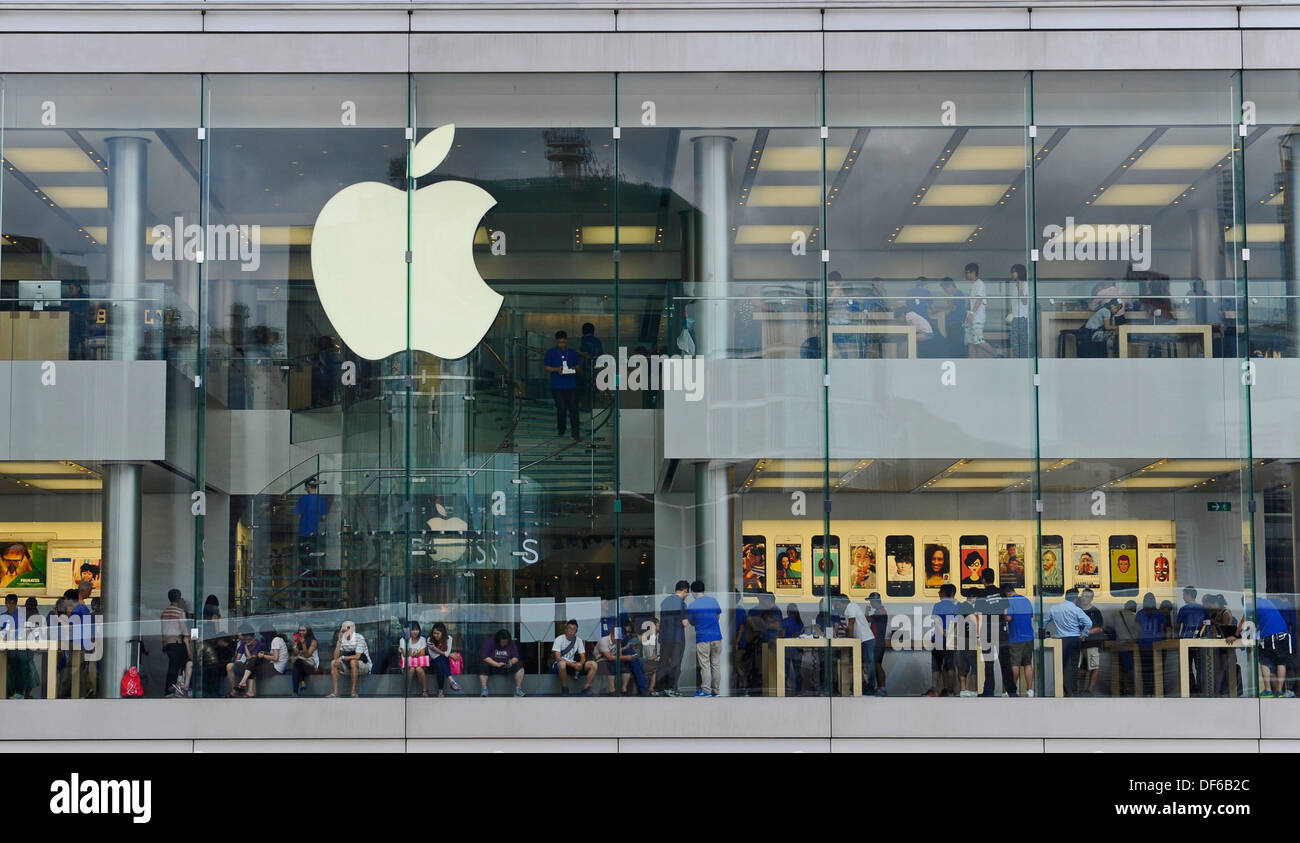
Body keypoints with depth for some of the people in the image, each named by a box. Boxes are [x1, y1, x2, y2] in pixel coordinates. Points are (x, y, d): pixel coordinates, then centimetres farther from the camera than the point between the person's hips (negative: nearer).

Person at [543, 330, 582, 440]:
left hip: (571, 384, 1)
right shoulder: (551, 353, 4)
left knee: (573, 408, -6)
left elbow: (578, 365, 17)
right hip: (557, 386, -1)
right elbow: (545, 367, 6)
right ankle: (560, 430, 16)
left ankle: (575, 433, -3)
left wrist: (574, 368, -6)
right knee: (561, 408, -5)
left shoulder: (572, 353, 9)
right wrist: (556, 369, -11)